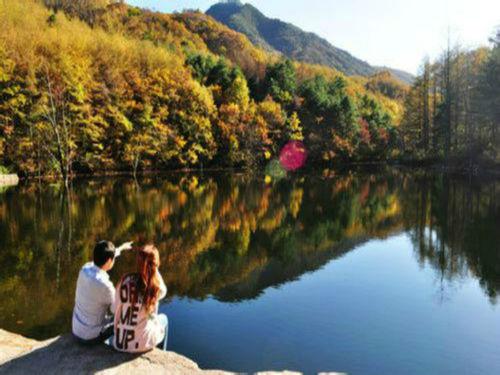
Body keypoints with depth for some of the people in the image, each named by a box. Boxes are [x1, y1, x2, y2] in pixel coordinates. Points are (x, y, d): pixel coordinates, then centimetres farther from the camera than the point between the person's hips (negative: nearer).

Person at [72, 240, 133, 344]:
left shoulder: (85, 269, -12)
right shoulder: (105, 285, -32)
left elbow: (102, 258, 11)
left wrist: (121, 248, 26)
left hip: (76, 329, 7)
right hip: (90, 337, -7)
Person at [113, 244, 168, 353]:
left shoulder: (125, 280, -11)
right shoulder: (156, 287, -18)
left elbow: (117, 311, -2)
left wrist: (118, 333, 15)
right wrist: (154, 269, -4)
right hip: (141, 345, -3)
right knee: (163, 318, 27)